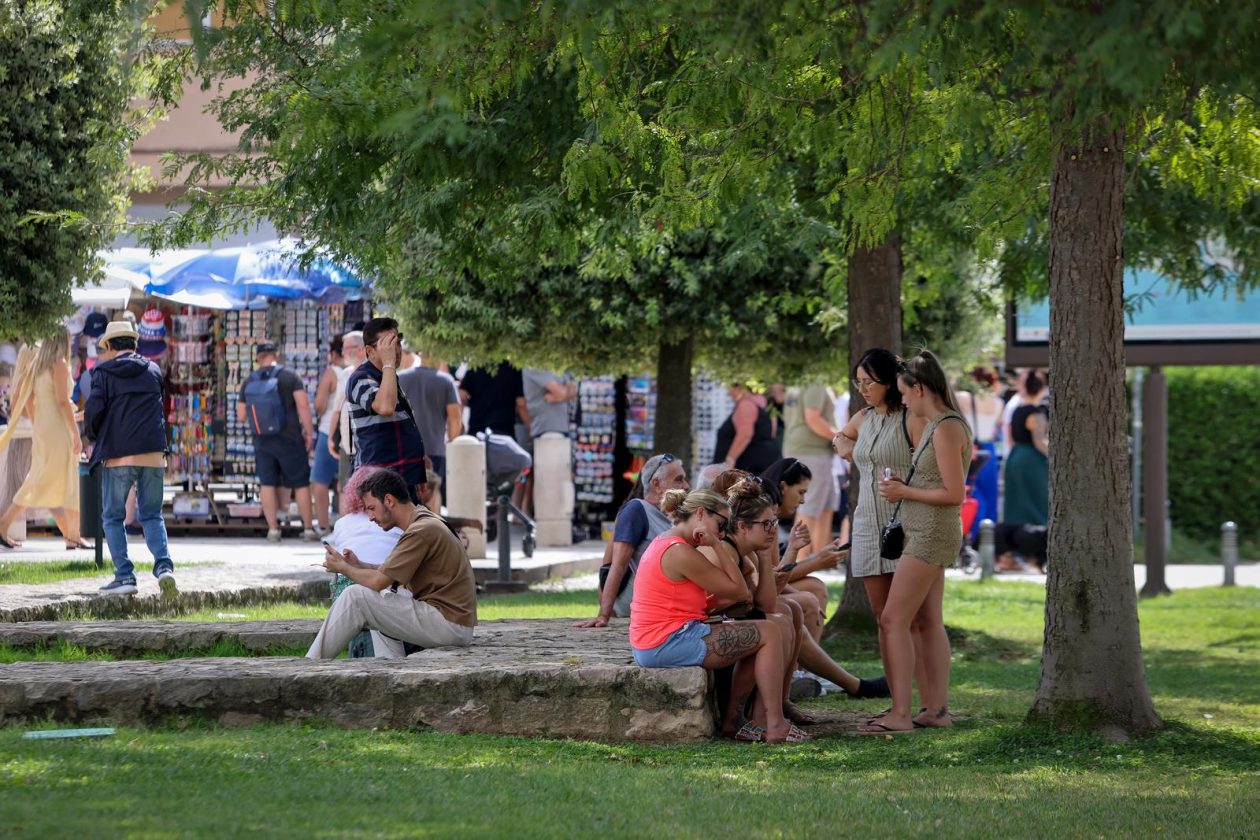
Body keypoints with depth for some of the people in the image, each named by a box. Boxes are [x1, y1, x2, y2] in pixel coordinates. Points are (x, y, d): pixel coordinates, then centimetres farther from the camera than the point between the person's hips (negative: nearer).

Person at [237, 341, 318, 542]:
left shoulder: (248, 383, 5)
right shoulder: (289, 377, -6)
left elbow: (241, 416, 9)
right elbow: (303, 405, -14)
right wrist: (309, 432, -7)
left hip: (262, 441, 3)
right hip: (289, 439, -3)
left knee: (267, 484, 7)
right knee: (301, 484, 5)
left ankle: (273, 529, 2)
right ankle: (308, 529, 5)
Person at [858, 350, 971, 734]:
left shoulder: (946, 429, -17)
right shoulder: (935, 425, 14)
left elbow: (954, 494, -20)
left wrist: (905, 492, -13)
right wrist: (902, 485, 8)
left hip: (932, 533, -11)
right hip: (925, 532, 11)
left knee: (893, 620, -12)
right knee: (928, 622, 11)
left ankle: (900, 714, -13)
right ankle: (937, 708, 13)